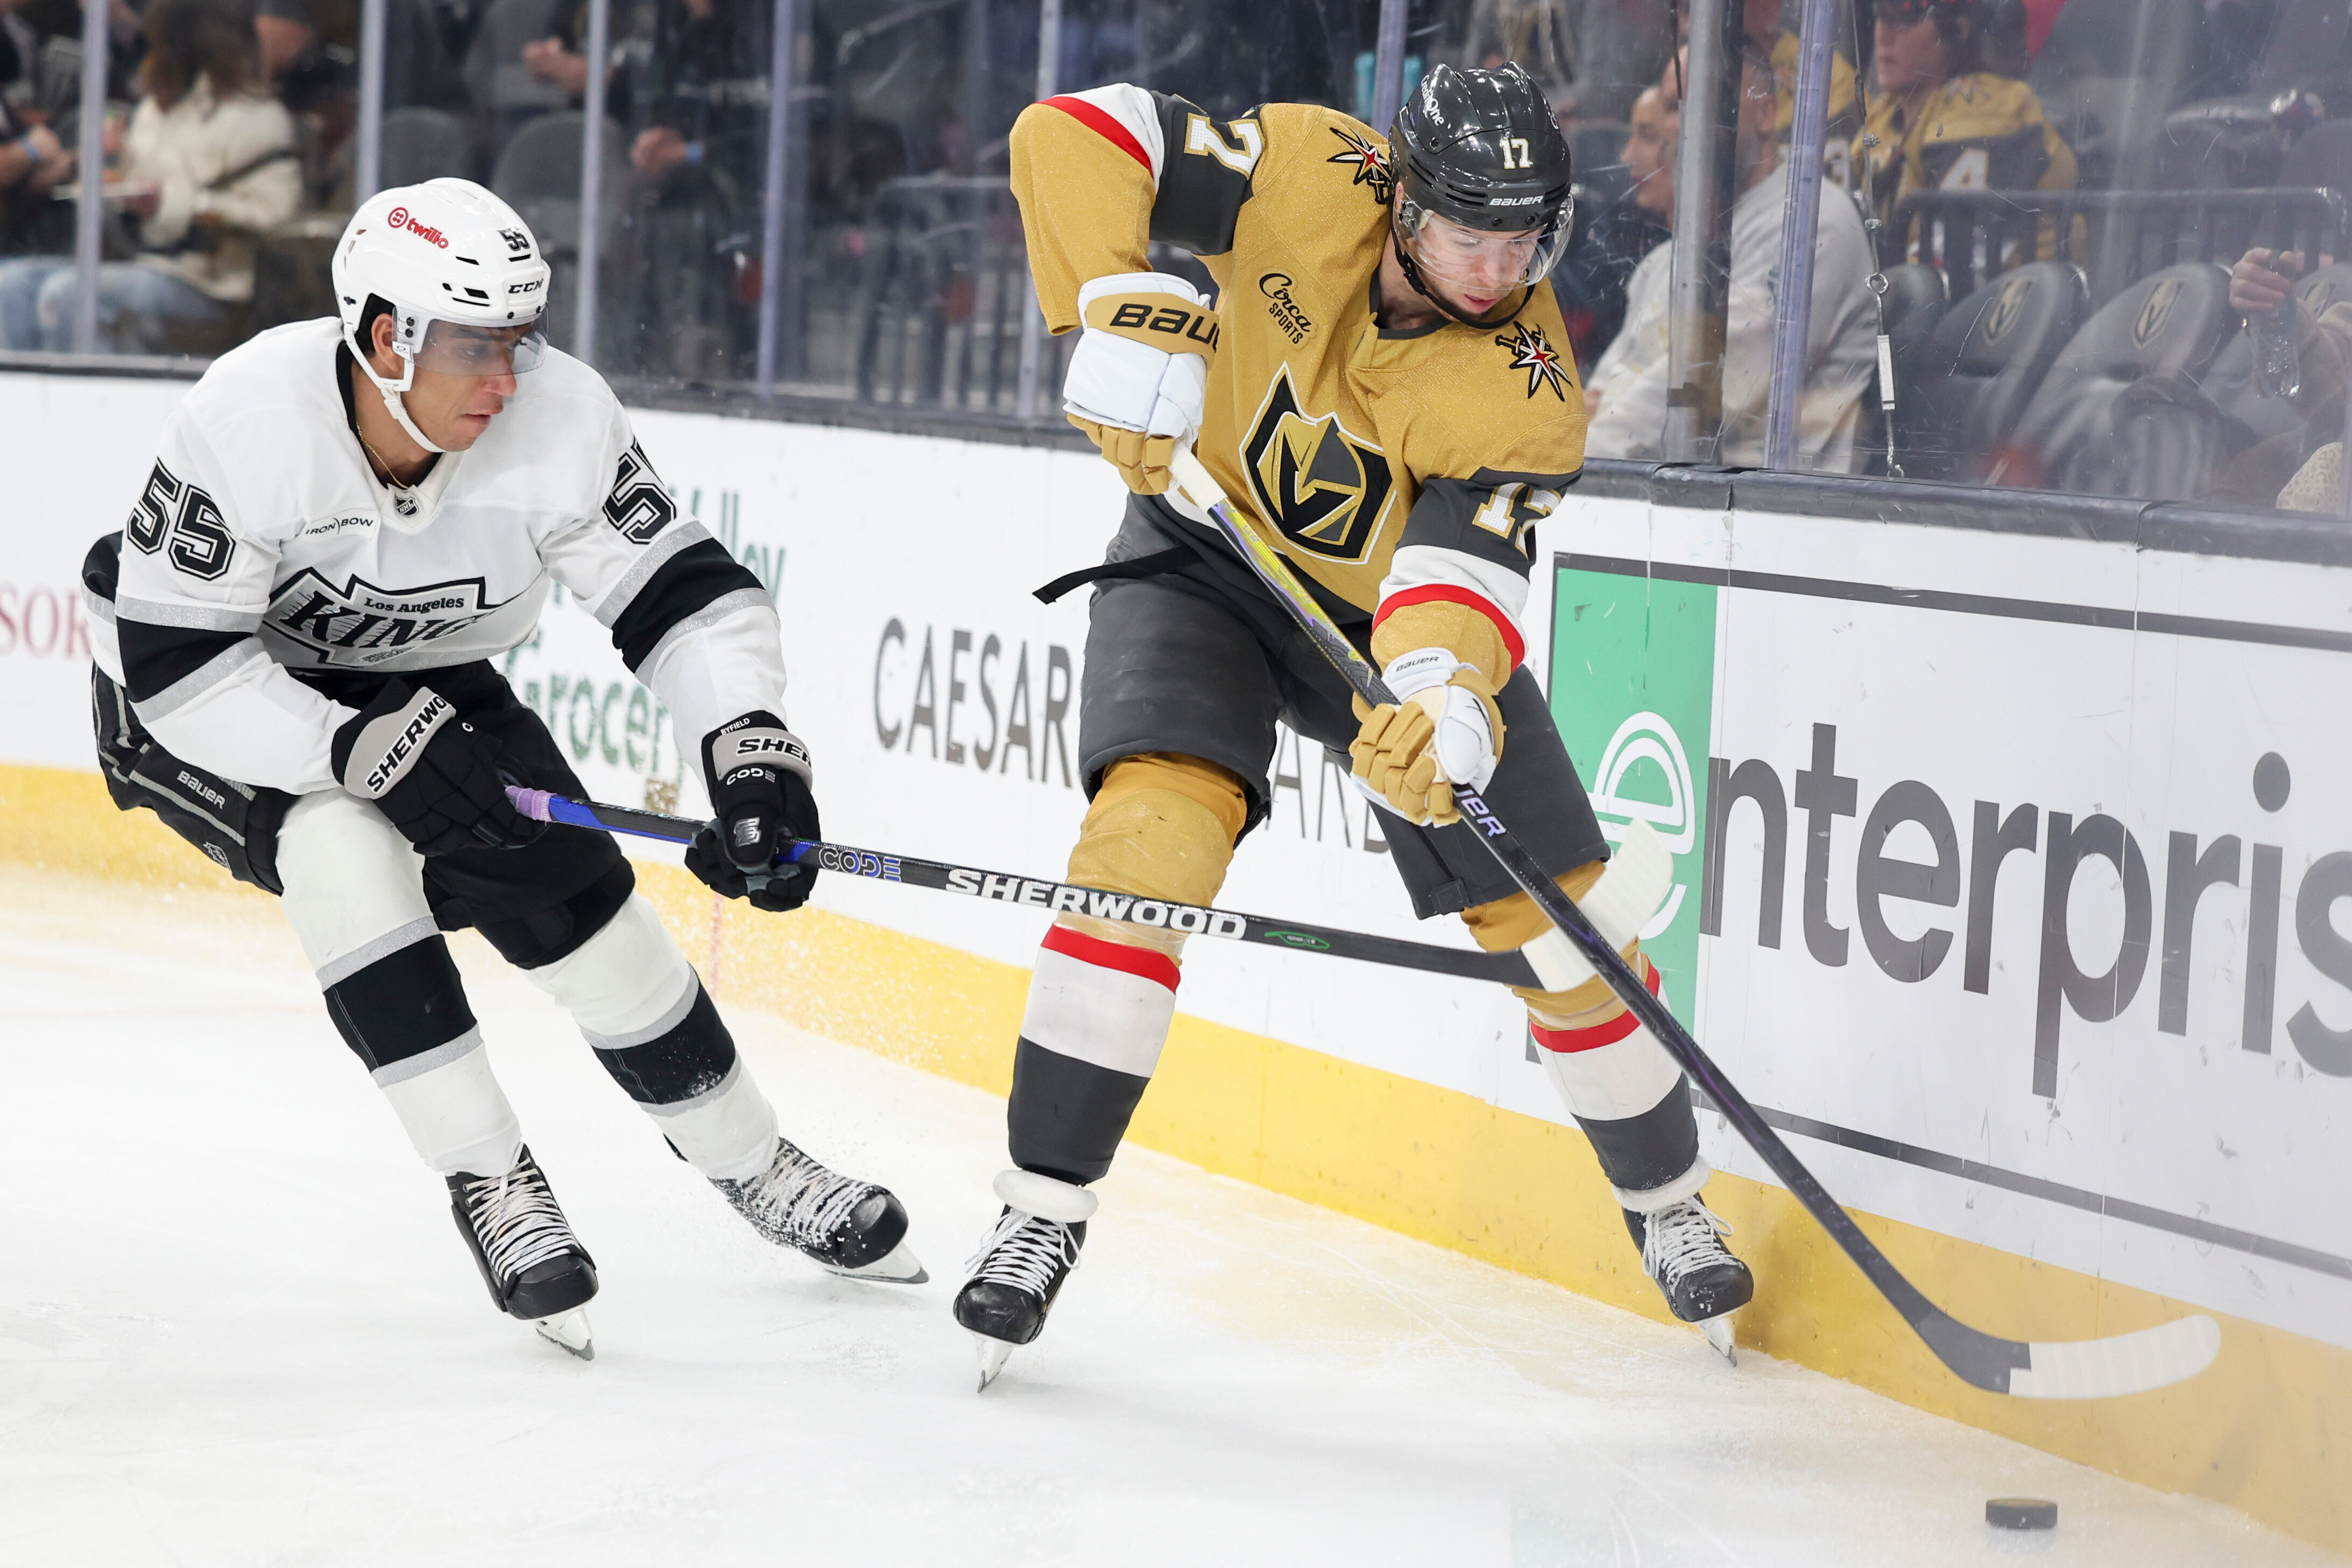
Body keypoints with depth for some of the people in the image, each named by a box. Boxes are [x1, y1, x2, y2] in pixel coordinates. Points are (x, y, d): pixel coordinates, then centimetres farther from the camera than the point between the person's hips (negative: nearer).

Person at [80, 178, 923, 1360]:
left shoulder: (558, 420, -24)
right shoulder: (248, 422, -34)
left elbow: (686, 595, -20)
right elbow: (181, 670, -31)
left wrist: (753, 756, -36)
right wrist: (378, 755, -40)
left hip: (418, 685, 4)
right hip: (207, 709, -4)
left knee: (569, 890, -11)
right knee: (348, 846, -31)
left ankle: (751, 1169, 10)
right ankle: (489, 1182, -21)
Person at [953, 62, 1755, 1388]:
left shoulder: (1527, 397, -25)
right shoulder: (1309, 180, -25)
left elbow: (1463, 569, -37)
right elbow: (1072, 136, -24)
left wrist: (1445, 694, -58)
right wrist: (1122, 313, -36)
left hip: (1398, 613, 1)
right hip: (1207, 560, -1)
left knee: (1562, 915, -1)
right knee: (1150, 836, -27)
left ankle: (1668, 1202, 26)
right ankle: (1044, 1212, -20)